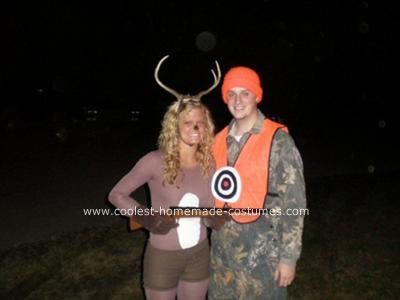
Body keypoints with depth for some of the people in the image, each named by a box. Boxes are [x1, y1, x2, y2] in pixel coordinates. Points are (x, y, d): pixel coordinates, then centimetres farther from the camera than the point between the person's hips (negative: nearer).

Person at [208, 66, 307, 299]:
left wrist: (289, 256, -12)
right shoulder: (220, 140, 3)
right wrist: (213, 239, 13)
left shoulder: (278, 140, -13)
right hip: (222, 250, 5)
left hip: (262, 252, -5)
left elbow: (294, 202, -13)